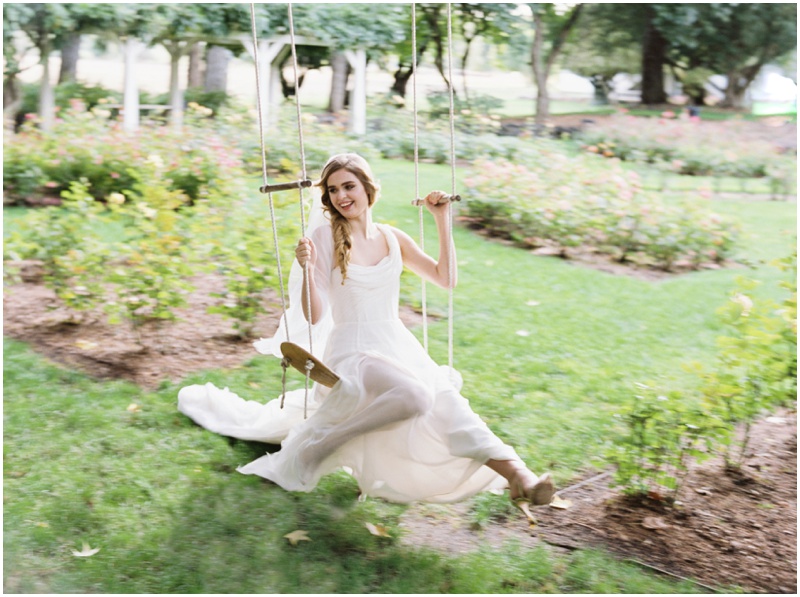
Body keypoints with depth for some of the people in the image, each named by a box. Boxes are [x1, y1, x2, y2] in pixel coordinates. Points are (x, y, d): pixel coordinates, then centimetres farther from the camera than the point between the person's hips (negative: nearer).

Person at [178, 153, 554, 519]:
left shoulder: (393, 239, 10)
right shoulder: (324, 236, -5)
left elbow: (446, 279, 10)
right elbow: (313, 316, -9)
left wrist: (442, 221, 7)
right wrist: (307, 269, -26)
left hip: (400, 347, 5)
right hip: (352, 352, -5)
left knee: (447, 407, -23)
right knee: (414, 395, -33)